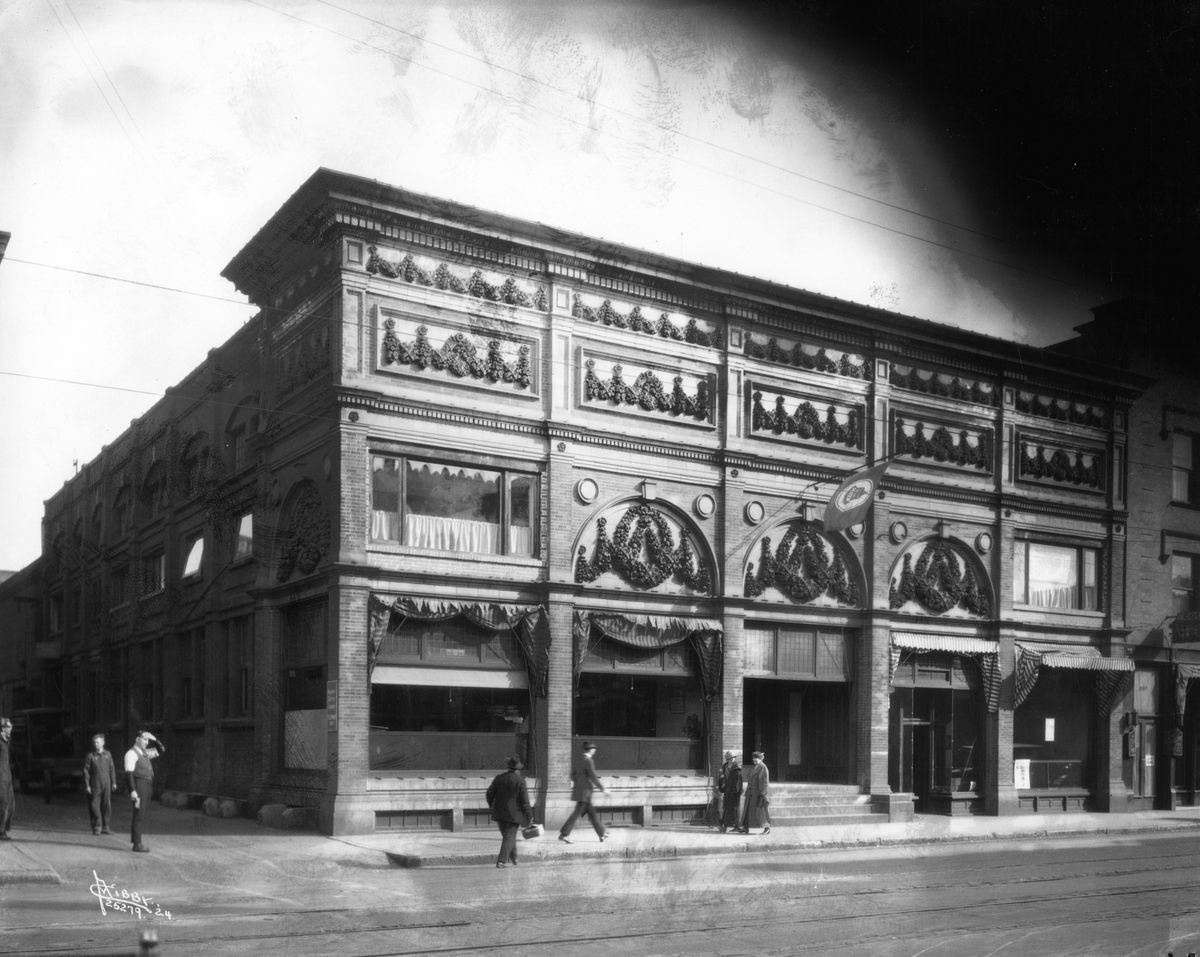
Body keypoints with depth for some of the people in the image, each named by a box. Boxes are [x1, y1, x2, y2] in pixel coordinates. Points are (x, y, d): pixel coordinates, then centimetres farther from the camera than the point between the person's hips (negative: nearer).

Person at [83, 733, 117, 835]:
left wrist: (114, 782, 10)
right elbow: (86, 771, -2)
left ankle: (105, 827, 12)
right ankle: (96, 827, 4)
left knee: (106, 806, 5)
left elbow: (111, 769, 14)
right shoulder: (90, 756, -1)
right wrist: (87, 785, -8)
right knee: (95, 806, -3)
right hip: (95, 785, -3)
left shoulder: (107, 755, 10)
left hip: (106, 784, 3)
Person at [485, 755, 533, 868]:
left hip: (499, 812, 4)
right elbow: (524, 800, -10)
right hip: (513, 814, -4)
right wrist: (529, 816, -3)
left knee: (507, 835, 19)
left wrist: (491, 805, 24)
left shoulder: (499, 777, 1)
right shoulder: (520, 780, -11)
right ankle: (501, 860, -10)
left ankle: (513, 858, 28)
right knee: (509, 837, 0)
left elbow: (490, 793, 5)